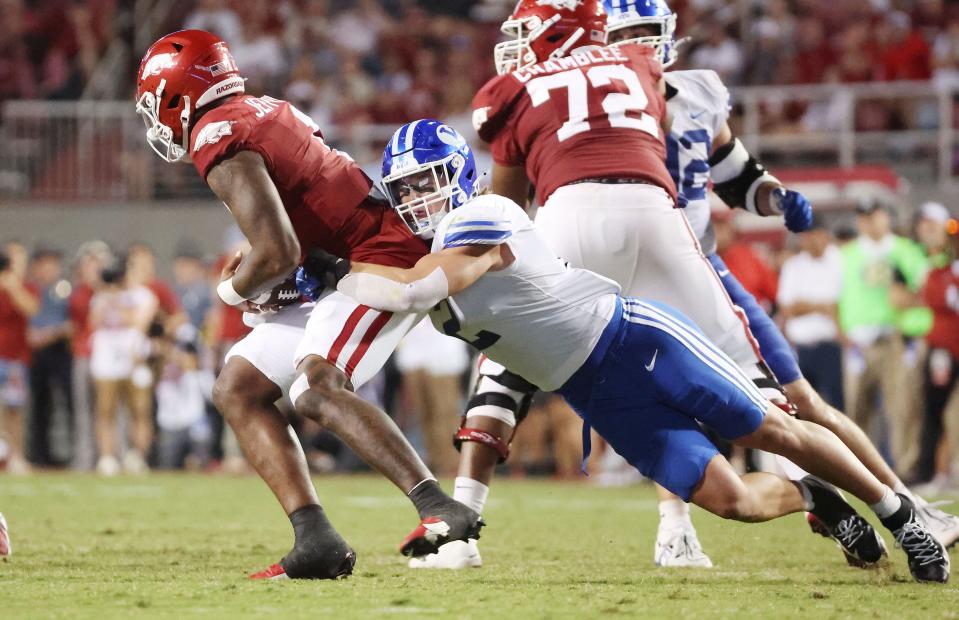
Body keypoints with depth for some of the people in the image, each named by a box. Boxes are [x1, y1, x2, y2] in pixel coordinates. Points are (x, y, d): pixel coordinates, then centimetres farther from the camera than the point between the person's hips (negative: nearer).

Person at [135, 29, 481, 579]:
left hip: (388, 256, -10)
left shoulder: (218, 145, -15)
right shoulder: (264, 110, 14)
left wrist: (234, 288, -1)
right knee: (238, 389, 7)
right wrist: (256, 266, 10)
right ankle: (316, 541, -3)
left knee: (314, 386, -30)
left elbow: (280, 253, -22)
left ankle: (442, 511, -36)